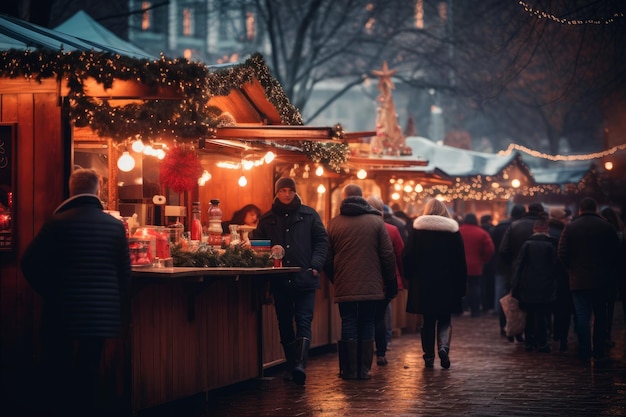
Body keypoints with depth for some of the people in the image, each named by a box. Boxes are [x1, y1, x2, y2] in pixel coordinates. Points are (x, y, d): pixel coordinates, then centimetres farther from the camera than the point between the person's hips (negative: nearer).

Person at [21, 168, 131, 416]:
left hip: (62, 312, -3)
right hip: (102, 314, 3)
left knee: (58, 376, 8)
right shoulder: (115, 225, 0)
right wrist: (120, 313, 13)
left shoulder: (59, 223, -9)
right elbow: (124, 272, 4)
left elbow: (30, 264, -9)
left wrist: (48, 292, 7)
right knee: (89, 375, 9)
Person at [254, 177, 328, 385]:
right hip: (279, 280, 3)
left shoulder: (309, 215, 7)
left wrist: (316, 265, -7)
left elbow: (322, 240, 6)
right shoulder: (267, 219, 11)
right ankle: (292, 367, 15)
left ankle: (300, 365, -22)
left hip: (304, 278, -3)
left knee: (303, 322, -12)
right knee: (285, 326, 7)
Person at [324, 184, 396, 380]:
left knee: (348, 326, 6)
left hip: (345, 288, 0)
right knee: (367, 326, 8)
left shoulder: (334, 223, 1)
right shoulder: (376, 221, 0)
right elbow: (388, 256, -1)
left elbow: (327, 260, 4)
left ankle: (349, 370, 7)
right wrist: (391, 284, 6)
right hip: (371, 286, 0)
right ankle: (364, 370, 7)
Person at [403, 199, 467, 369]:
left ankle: (429, 355, 9)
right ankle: (443, 347, -16)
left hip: (423, 284, 0)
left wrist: (410, 278, 9)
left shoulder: (416, 229, -1)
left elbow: (407, 257, -3)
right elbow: (461, 262, 1)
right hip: (447, 284, 0)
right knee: (445, 320, 8)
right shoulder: (453, 230, 0)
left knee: (428, 321, 10)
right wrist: (461, 286, 6)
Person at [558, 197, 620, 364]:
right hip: (601, 280, 1)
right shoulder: (607, 227, -2)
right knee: (600, 316, 12)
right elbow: (615, 253, -1)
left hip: (578, 280, -1)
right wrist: (607, 270, 11)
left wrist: (572, 269, 9)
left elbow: (562, 254, -6)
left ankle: (585, 353, 0)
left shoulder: (570, 228, -4)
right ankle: (599, 352, 13)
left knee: (582, 316, 2)